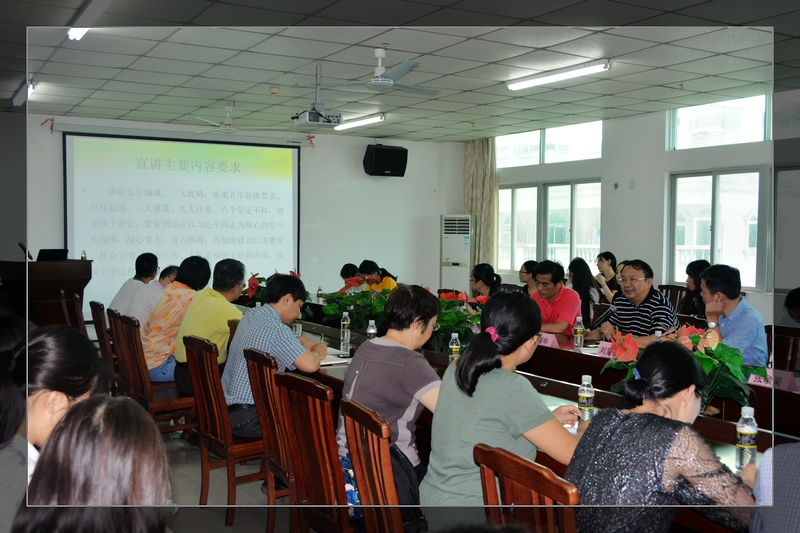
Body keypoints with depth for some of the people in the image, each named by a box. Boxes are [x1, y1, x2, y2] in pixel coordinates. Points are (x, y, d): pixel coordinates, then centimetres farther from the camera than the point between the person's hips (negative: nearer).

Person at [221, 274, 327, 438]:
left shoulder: (251, 315, 6)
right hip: (246, 418, -9)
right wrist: (317, 352, -6)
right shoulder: (275, 329, -21)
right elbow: (310, 365, -29)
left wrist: (298, 342, 11)